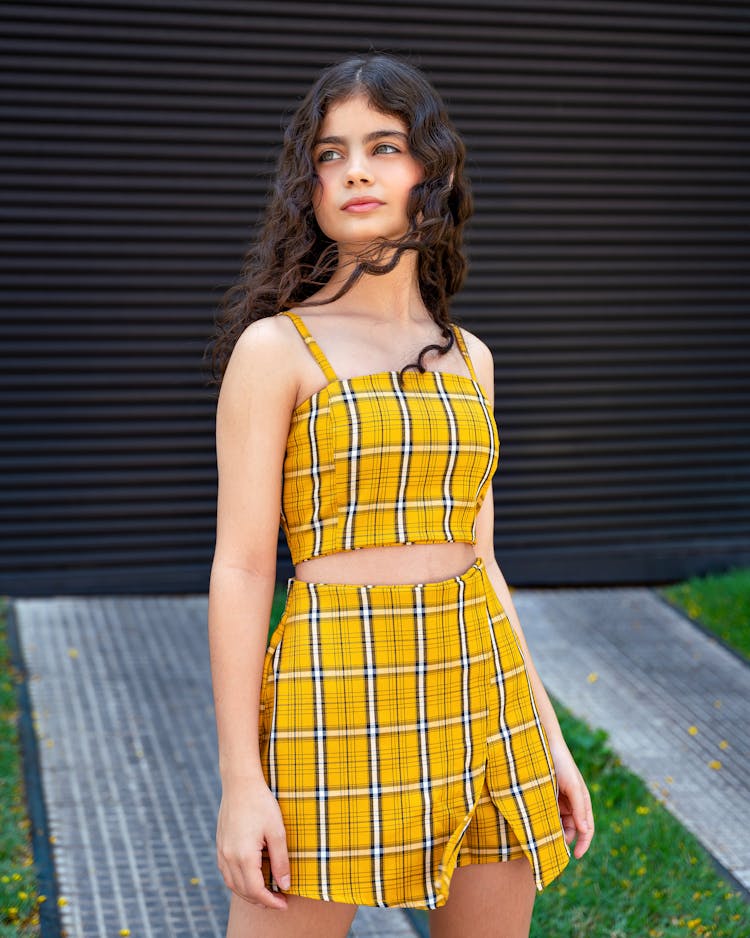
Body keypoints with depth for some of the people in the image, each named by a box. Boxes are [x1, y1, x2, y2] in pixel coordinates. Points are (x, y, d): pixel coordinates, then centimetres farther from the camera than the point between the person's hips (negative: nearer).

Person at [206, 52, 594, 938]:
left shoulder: (467, 358, 12)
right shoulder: (275, 348, -4)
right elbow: (241, 567, -7)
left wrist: (547, 734, 13)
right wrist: (240, 781, -11)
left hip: (479, 694, 5)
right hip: (335, 694, -5)